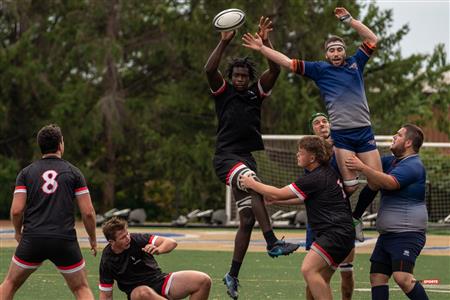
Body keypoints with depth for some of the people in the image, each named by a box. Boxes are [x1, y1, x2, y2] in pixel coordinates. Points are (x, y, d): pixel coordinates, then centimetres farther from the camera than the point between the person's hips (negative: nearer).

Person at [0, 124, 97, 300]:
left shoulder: (26, 173, 5)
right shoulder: (74, 173, 3)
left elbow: (16, 210, -3)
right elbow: (88, 212, -1)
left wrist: (18, 232, 17)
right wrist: (93, 238, 14)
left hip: (33, 239, 1)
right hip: (65, 241, -1)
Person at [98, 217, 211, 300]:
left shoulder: (136, 239, -9)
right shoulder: (107, 262, -10)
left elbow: (171, 243, -10)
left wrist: (158, 250, -32)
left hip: (159, 280, 3)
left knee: (204, 280, -17)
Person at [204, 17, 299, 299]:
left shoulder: (256, 93, 13)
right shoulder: (223, 92, 6)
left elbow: (275, 70, -1)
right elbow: (209, 69, -12)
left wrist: (266, 43, -13)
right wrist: (224, 42, -21)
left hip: (247, 157, 5)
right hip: (226, 156, -5)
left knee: (247, 219, 2)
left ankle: (233, 275, 11)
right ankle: (273, 242, -41)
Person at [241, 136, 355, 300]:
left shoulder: (315, 178, -15)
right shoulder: (326, 172, 16)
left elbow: (278, 194, -9)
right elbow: (303, 199, 31)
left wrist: (252, 184, 3)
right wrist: (276, 200, 26)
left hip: (336, 233, -11)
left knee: (308, 269, -23)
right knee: (321, 280, 13)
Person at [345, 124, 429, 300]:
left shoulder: (413, 165, -14)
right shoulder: (392, 161, 17)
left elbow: (389, 182, -27)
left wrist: (362, 168, -27)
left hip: (407, 233, -10)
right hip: (387, 234, 10)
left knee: (403, 277, -23)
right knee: (377, 276, 5)